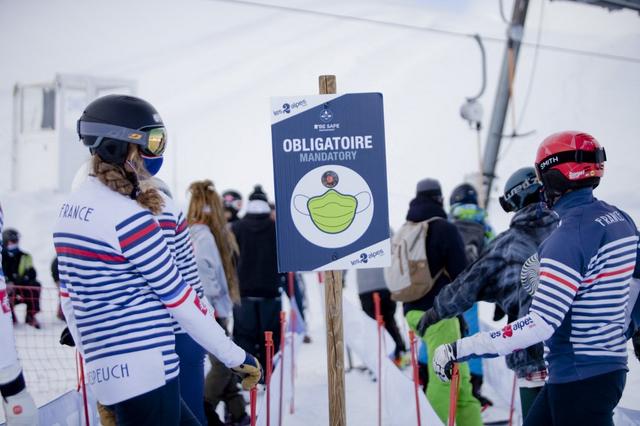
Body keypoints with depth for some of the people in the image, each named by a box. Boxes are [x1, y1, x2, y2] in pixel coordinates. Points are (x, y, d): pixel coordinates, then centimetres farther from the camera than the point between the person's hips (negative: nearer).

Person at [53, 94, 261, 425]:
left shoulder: (70, 209, 11)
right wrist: (236, 357, -4)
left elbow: (69, 297, 17)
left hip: (104, 370, 9)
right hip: (143, 374, -9)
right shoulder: (128, 217, -16)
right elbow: (177, 297, -12)